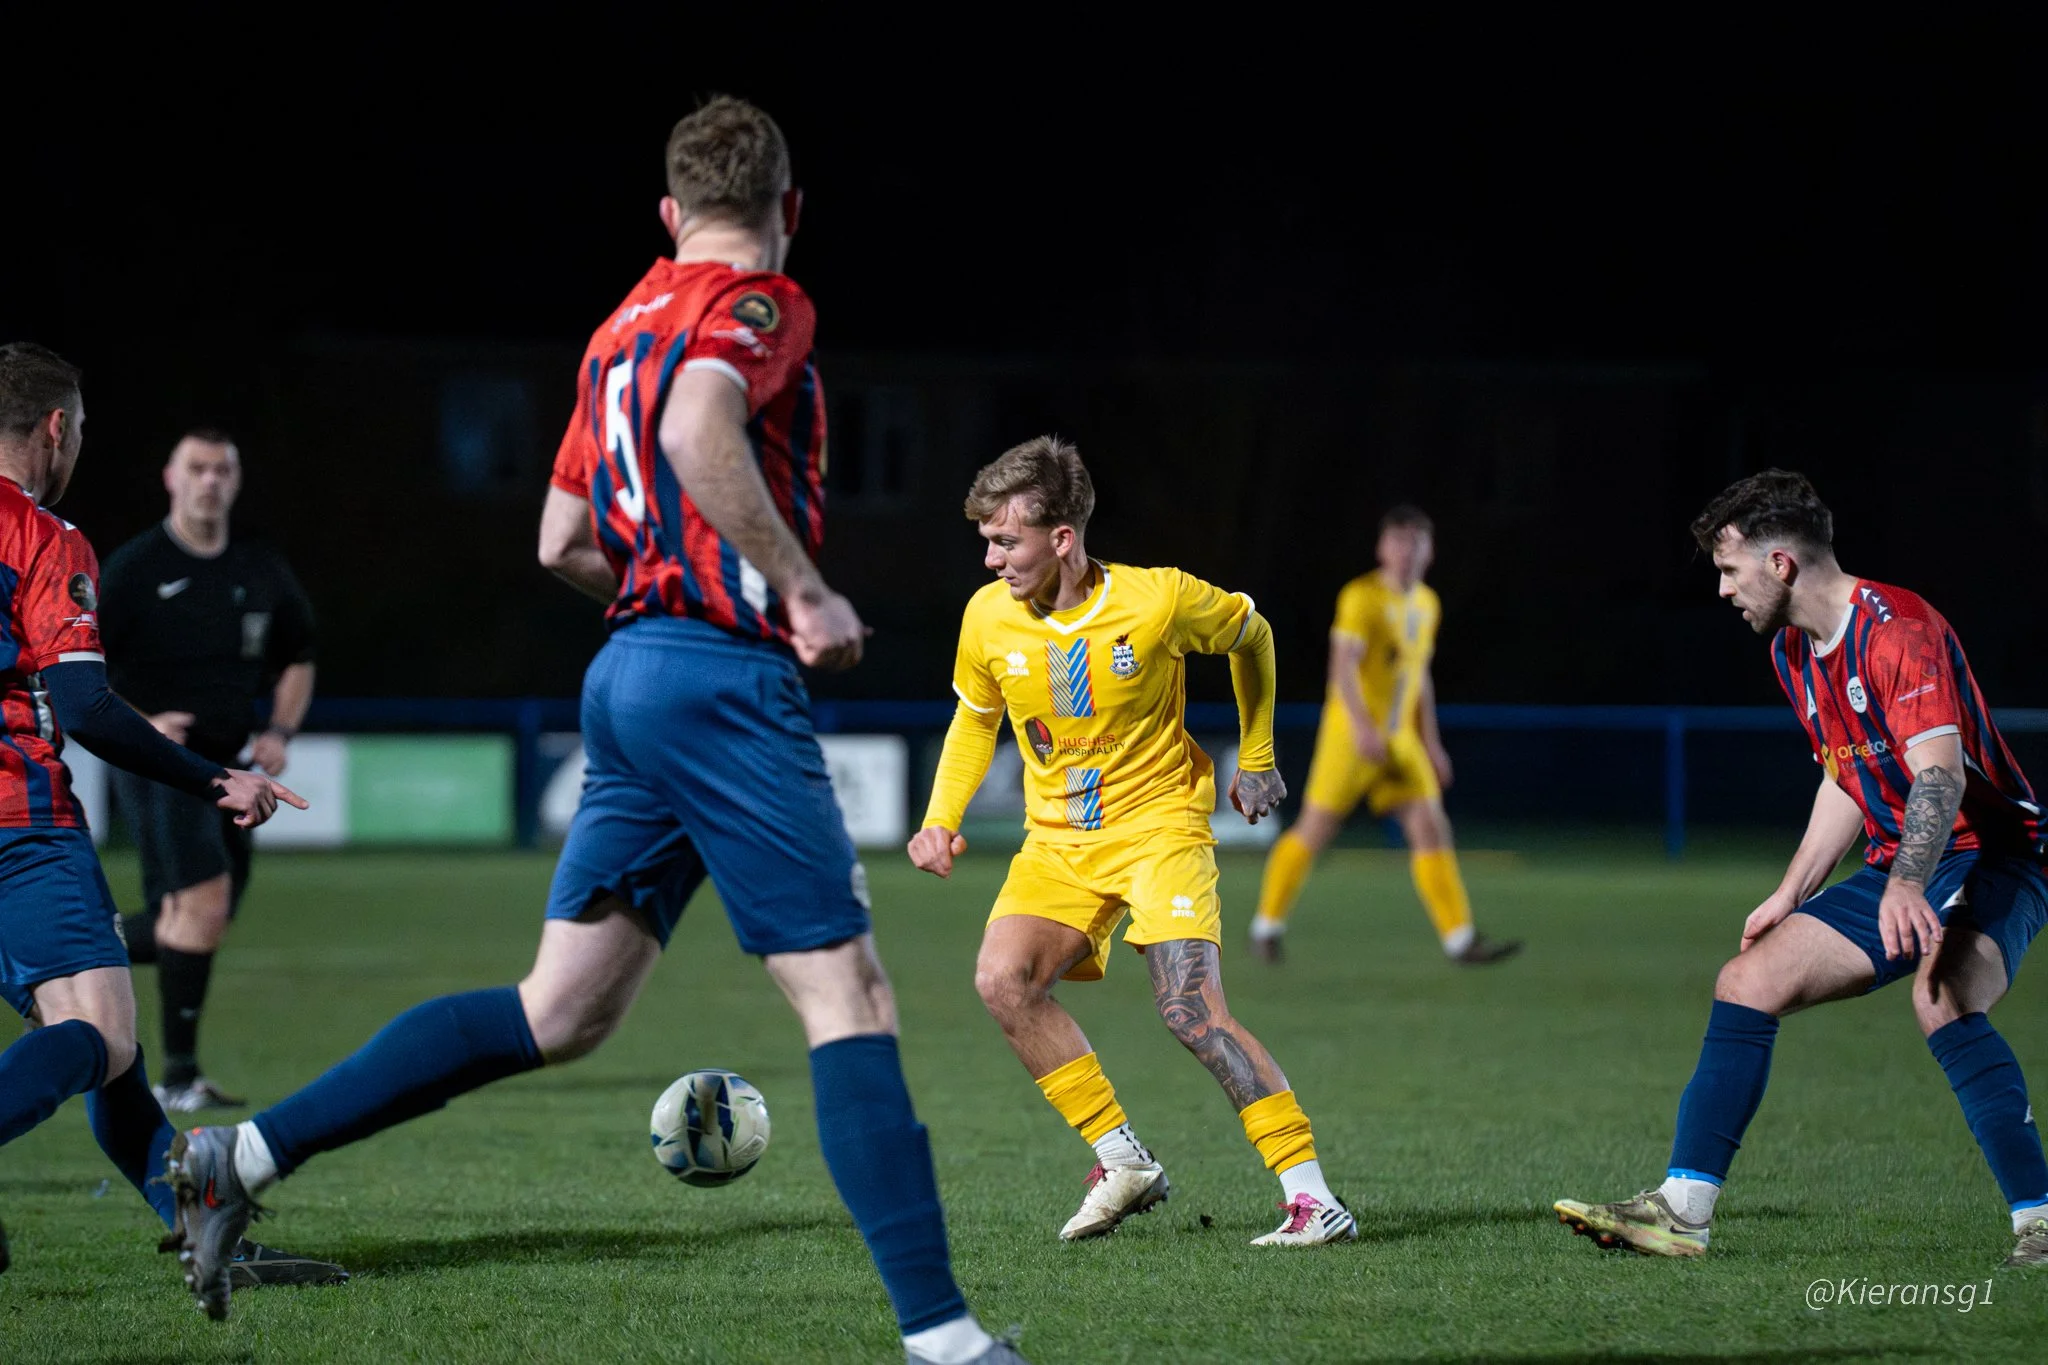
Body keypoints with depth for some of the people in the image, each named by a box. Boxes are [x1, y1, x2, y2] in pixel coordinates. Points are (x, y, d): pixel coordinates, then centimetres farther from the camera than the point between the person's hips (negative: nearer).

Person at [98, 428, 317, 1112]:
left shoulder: (263, 570, 9)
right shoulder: (134, 567, -6)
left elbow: (297, 659, 23)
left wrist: (280, 731, 5)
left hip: (226, 767, 6)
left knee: (190, 928, 8)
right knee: (205, 902, -20)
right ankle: (179, 1076, -14)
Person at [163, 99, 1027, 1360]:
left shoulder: (629, 323, 19)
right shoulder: (759, 303, -6)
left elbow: (563, 540, 23)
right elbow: (697, 429, -28)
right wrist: (805, 591, -22)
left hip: (631, 673, 8)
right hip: (723, 678, -8)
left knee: (561, 1013, 9)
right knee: (851, 999, -7)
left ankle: (253, 1153, 6)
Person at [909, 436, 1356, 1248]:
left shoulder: (1159, 601, -16)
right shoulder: (988, 617, -6)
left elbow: (1251, 637, 6)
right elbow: (975, 720, 15)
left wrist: (1256, 760, 12)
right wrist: (941, 820, 2)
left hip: (1158, 822, -4)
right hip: (1057, 842, 4)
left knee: (1190, 1010, -21)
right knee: (1002, 980, -21)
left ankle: (1312, 1196, -18)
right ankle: (1122, 1160, -7)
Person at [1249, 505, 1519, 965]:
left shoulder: (1427, 605, 13)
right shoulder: (1361, 597, -11)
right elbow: (1343, 666, -19)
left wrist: (1431, 744, 20)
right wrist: (1362, 726, -31)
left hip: (1401, 740, 6)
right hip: (1352, 735, -6)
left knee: (1431, 829, -5)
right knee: (1314, 831, -2)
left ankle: (1460, 938, -8)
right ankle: (1267, 924, 13)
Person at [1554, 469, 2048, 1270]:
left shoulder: (1898, 629, -19)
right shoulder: (1793, 652, 11)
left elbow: (1940, 772, -32)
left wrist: (1907, 885, -46)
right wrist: (1791, 894, 18)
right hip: (1900, 871, 9)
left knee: (1941, 1000, -35)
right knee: (1749, 979, -1)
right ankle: (1682, 1210, 0)